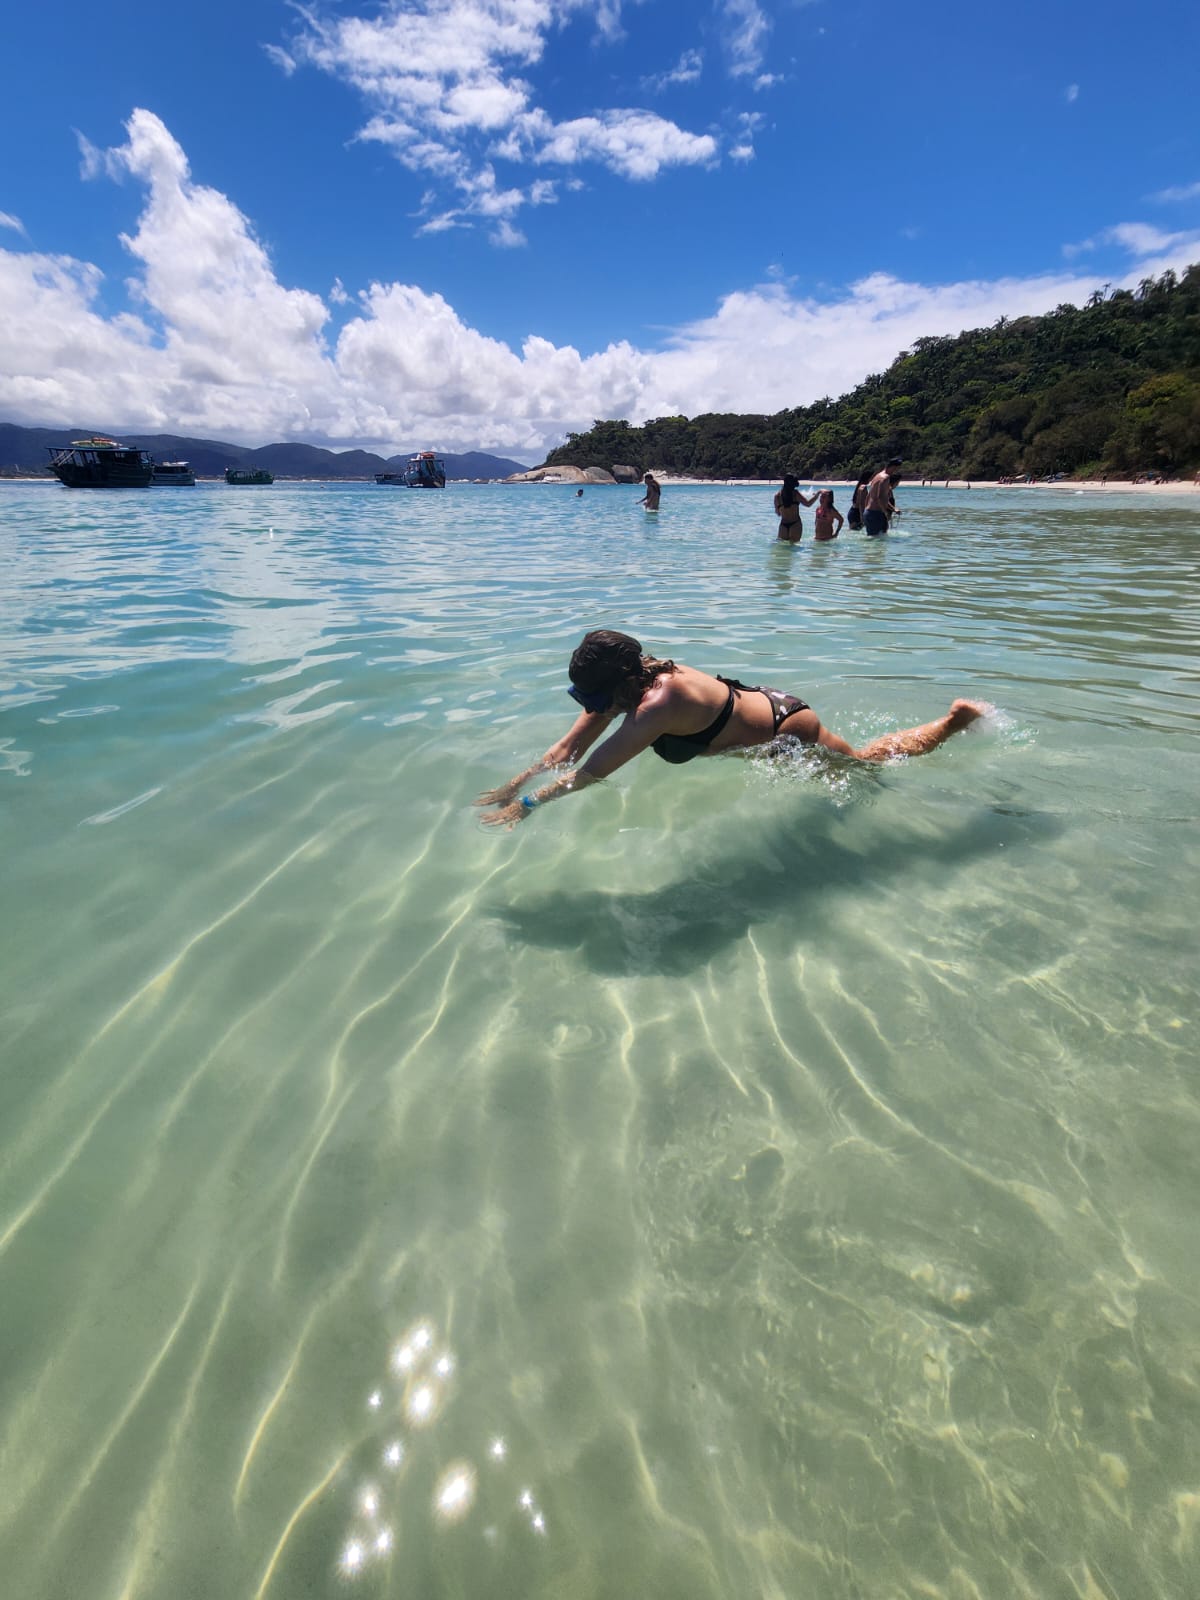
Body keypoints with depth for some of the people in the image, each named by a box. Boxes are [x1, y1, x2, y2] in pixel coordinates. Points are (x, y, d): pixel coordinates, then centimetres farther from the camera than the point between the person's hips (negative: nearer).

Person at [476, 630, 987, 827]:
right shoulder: (625, 683, -15)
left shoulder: (660, 704, -40)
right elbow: (570, 746, -13)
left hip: (786, 730, -8)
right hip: (754, 702, 8)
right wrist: (514, 784, -18)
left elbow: (593, 770, -40)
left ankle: (959, 717, 34)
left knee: (868, 760, 17)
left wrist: (527, 805, -35)